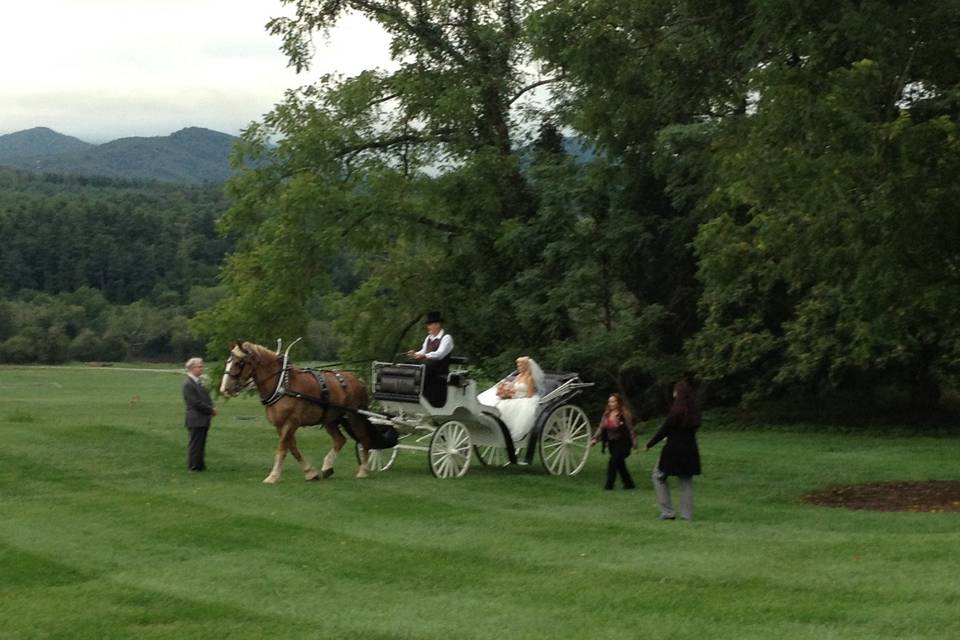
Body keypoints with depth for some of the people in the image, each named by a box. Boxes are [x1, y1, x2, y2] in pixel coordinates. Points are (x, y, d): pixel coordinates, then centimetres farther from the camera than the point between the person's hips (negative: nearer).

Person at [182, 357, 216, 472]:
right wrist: (211, 410, -13)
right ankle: (194, 466, 5)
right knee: (195, 444, -1)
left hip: (203, 419, 9)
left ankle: (200, 465, 20)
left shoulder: (199, 382, 14)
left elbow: (205, 398, 19)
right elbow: (196, 403, -20)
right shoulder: (188, 384, -15)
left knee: (201, 444, 14)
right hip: (195, 420, -9)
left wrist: (212, 408, 0)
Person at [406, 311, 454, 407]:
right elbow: (423, 352, 17)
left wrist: (425, 356, -33)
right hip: (427, 369, 7)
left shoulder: (446, 337, -5)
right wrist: (415, 354, -6)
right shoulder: (429, 338, 20)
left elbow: (440, 354, -18)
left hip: (440, 372, -7)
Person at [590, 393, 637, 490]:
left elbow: (630, 429, -9)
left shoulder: (624, 414, -10)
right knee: (620, 464, 12)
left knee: (613, 463, -13)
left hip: (622, 443, -7)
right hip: (612, 443, 7)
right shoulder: (606, 415, 9)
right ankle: (628, 483, 23)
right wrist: (595, 439, -6)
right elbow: (601, 428, 7)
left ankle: (609, 484, -9)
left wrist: (634, 444, -10)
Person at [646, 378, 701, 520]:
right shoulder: (694, 412, 5)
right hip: (690, 450, 6)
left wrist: (649, 444, -3)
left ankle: (667, 512, 4)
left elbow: (664, 430, -14)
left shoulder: (676, 411, -16)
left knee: (659, 476, 9)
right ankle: (687, 514, 8)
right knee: (686, 481, 12)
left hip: (674, 450, -6)